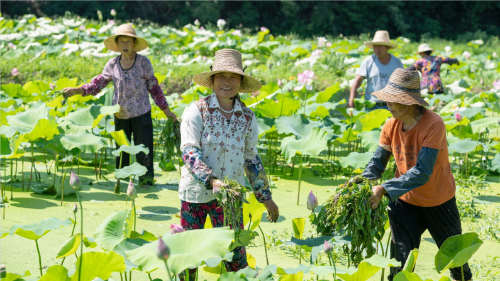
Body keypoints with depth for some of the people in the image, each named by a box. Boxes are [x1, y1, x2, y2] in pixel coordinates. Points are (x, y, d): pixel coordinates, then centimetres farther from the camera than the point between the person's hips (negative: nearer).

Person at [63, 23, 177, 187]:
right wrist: (76, 91, -4)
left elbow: (154, 88, 2)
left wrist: (166, 110, 5)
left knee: (144, 149, -2)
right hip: (120, 115, 3)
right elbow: (98, 84, 6)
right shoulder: (112, 64, 0)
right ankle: (120, 181, 22)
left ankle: (147, 180, 9)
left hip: (141, 114, -3)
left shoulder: (144, 62, -6)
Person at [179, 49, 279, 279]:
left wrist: (265, 197, 14)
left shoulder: (247, 117, 3)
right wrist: (212, 181, -28)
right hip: (196, 192, -2)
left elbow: (251, 159, 13)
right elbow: (189, 152, -14)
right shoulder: (197, 111, -8)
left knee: (235, 253, 1)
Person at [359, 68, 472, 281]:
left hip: (438, 202, -3)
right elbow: (377, 163, -3)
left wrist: (385, 189, -40)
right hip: (405, 201, 3)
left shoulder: (434, 125, -27)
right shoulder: (391, 126, -10)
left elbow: (422, 172, -34)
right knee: (400, 261, 0)